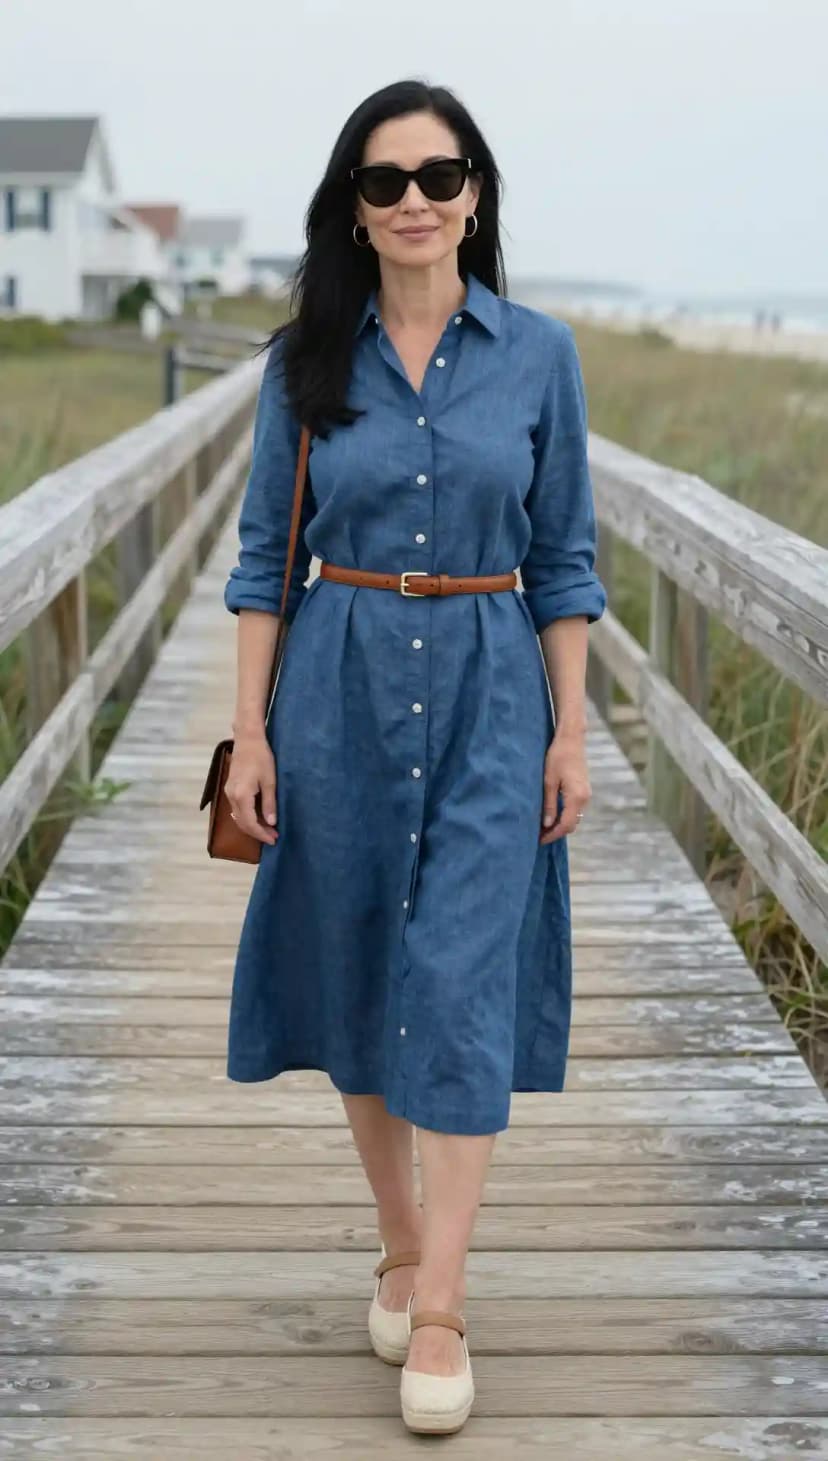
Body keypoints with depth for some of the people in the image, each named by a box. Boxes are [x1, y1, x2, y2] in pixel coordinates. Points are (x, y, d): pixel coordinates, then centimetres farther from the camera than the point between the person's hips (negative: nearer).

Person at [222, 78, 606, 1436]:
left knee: (461, 988, -7)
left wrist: (572, 732, -1)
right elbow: (265, 554, 4)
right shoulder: (306, 357, 2)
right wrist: (251, 732, -1)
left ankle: (438, 1312, 1)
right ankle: (400, 1246, 30)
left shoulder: (539, 353, 0)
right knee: (359, 977, 10)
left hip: (489, 692, -1)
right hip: (341, 691, 2)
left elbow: (564, 558, 4)